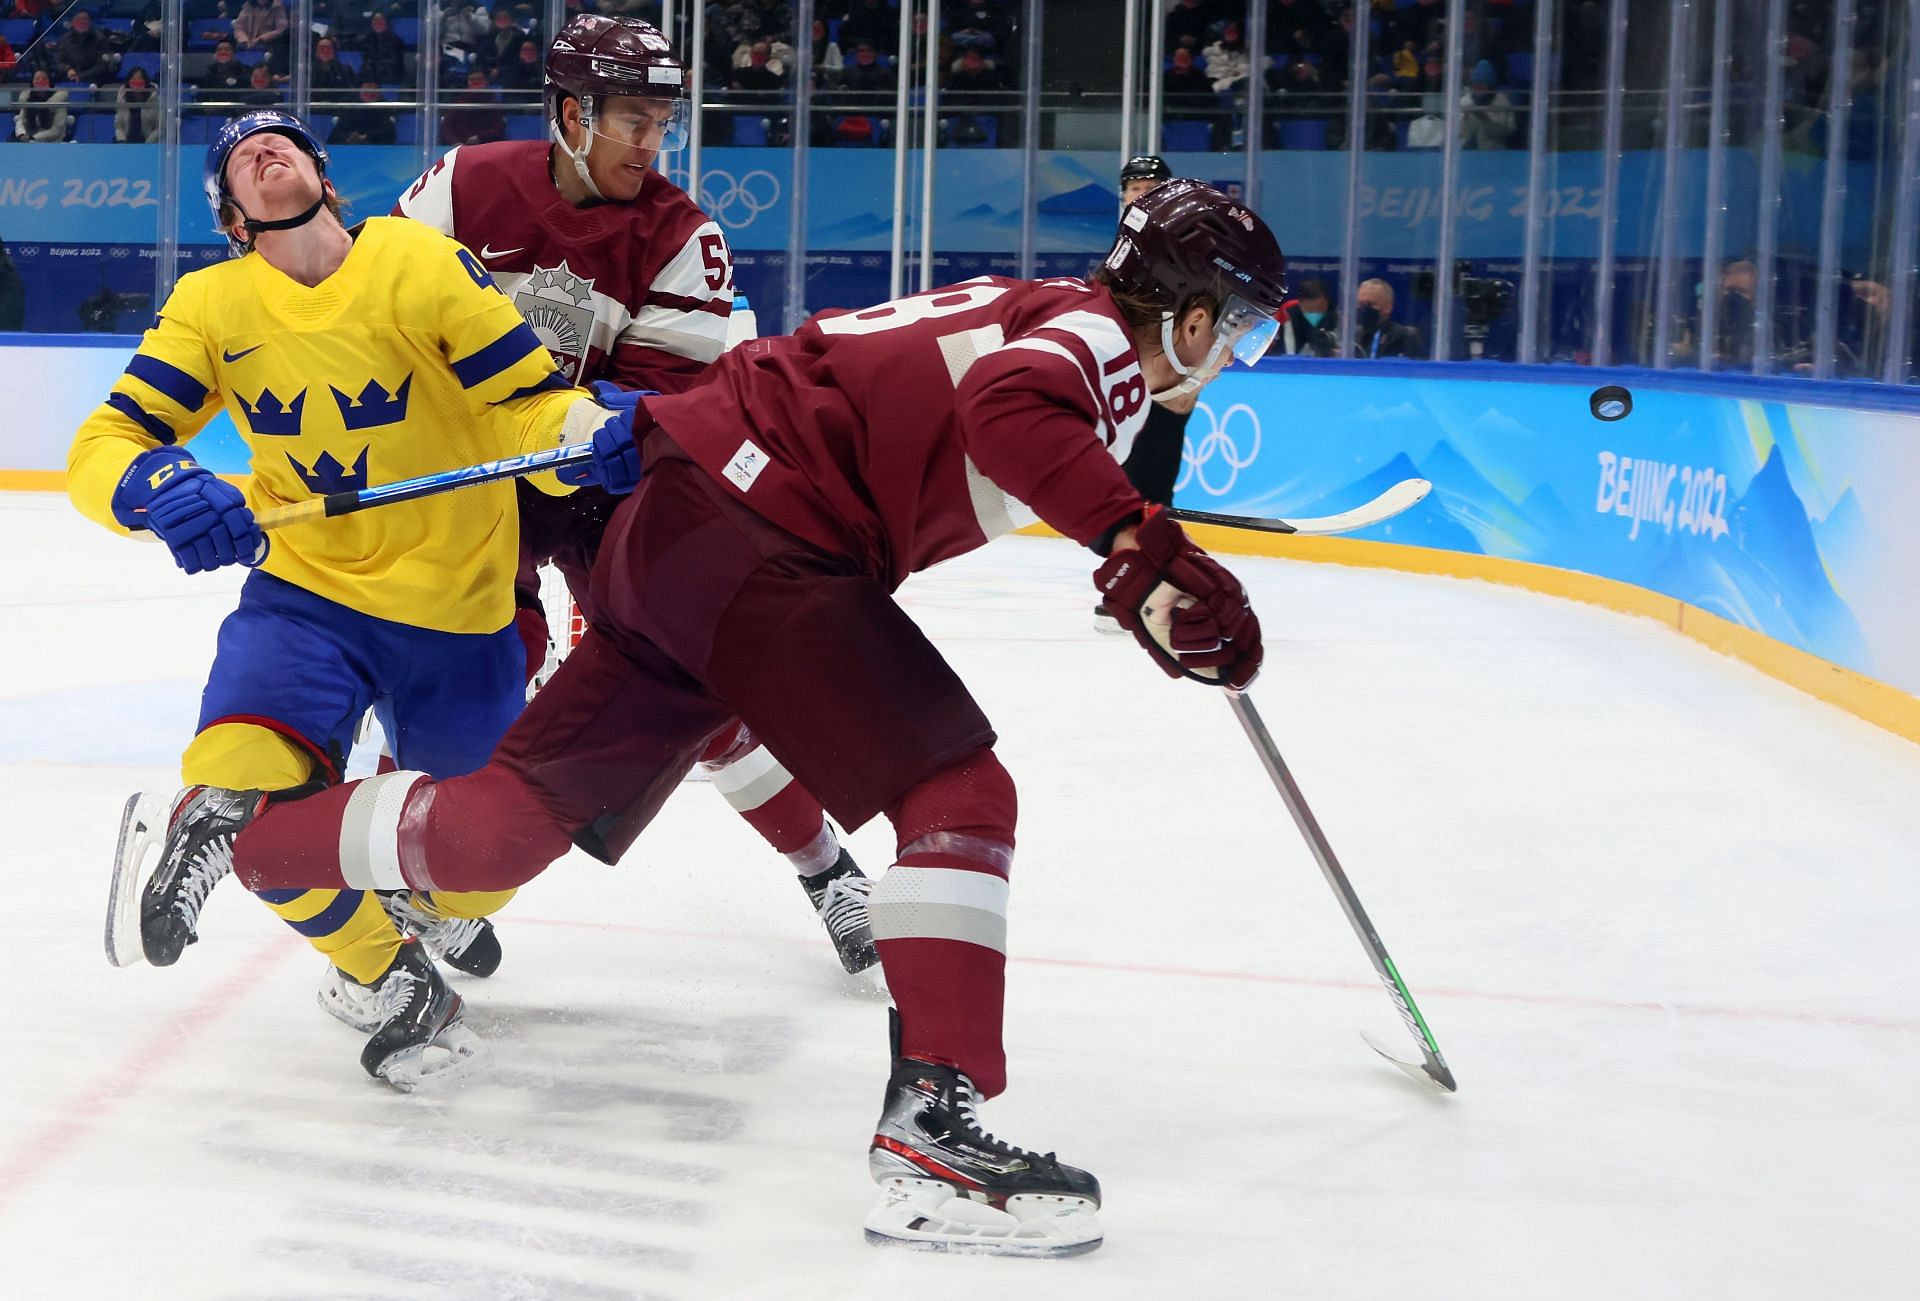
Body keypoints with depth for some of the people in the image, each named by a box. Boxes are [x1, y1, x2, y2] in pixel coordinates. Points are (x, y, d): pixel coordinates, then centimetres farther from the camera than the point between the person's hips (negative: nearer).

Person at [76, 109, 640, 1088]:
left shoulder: (420, 261, -11)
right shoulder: (211, 305, -3)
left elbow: (528, 406, -10)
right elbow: (101, 448, -8)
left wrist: (591, 435, -34)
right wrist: (157, 490, -31)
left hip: (458, 611, -1)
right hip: (306, 594, 1)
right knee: (240, 788, -25)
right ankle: (393, 974, 0)